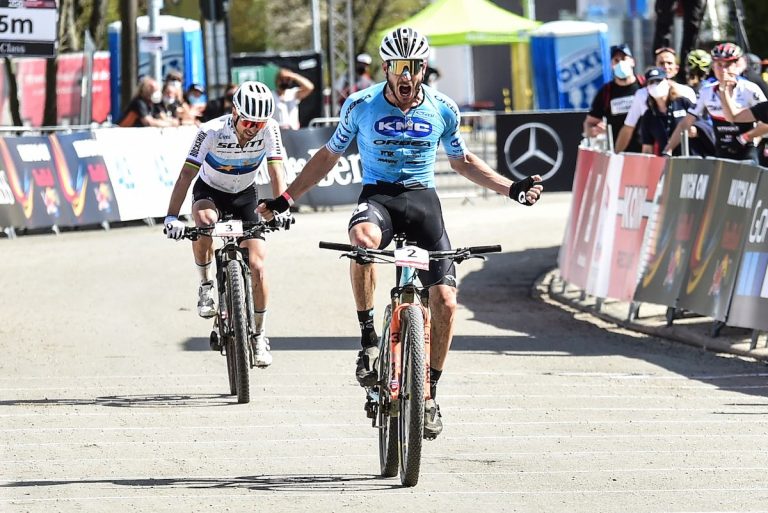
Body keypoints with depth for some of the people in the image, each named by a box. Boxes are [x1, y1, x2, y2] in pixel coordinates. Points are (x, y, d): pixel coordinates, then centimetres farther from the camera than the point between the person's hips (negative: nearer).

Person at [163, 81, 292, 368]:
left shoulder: (269, 130, -23)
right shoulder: (211, 132, -30)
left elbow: (275, 171, -24)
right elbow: (186, 174, -34)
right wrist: (172, 217, -44)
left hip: (244, 196, 2)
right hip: (209, 192, -2)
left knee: (257, 266, -10)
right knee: (205, 221, -39)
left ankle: (259, 335, 8)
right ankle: (206, 286, -15)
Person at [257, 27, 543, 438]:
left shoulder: (442, 110, 0)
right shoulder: (361, 106, -4)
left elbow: (461, 161, 18)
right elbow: (329, 155, 11)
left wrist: (511, 188, 9)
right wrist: (285, 199, 7)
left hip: (422, 199, 2)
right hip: (378, 196, -2)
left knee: (445, 302, -12)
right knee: (364, 240, -40)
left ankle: (429, 394, 5)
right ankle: (368, 339, -26)